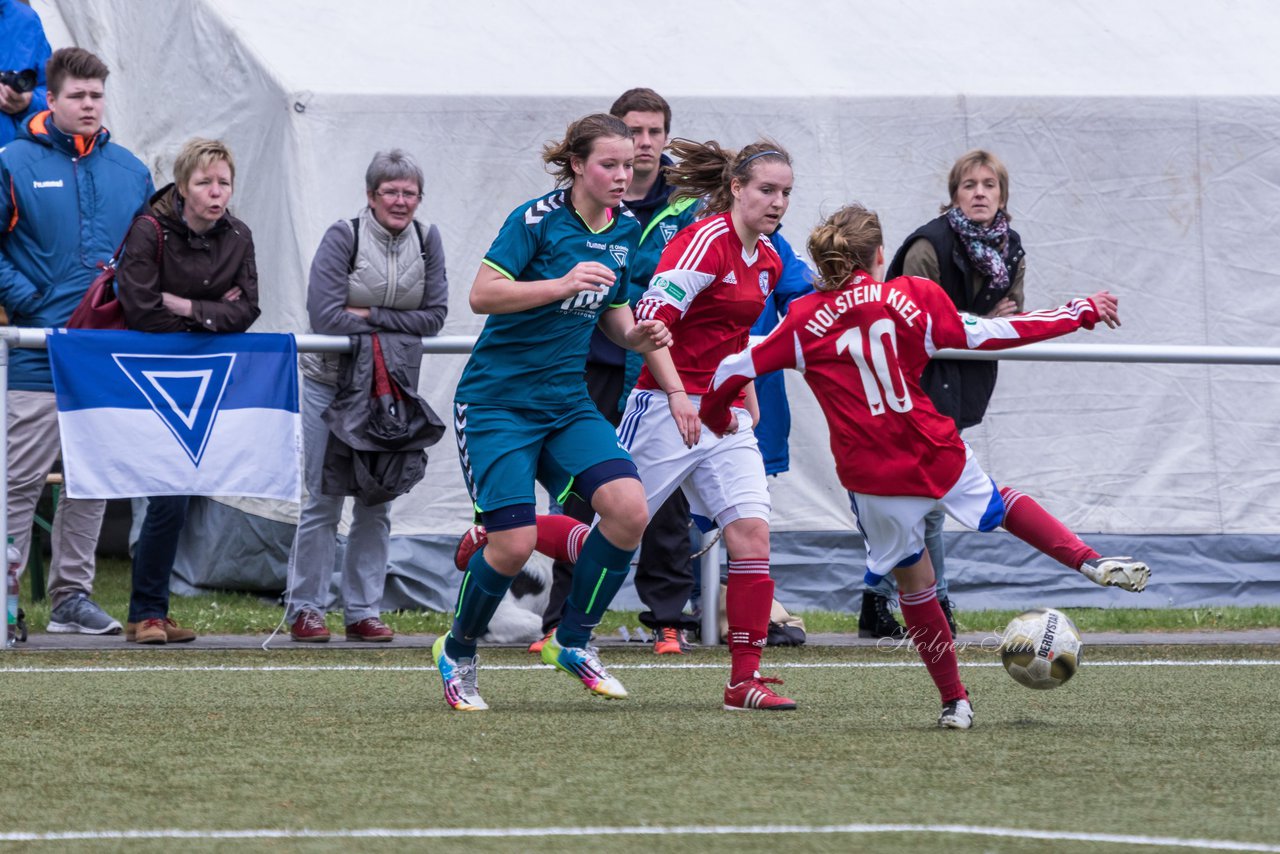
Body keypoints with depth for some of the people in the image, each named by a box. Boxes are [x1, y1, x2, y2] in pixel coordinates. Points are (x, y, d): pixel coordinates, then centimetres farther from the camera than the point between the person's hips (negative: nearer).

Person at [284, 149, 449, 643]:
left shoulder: (426, 241, 0)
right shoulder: (344, 237, -12)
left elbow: (434, 316, -6)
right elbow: (325, 316, -21)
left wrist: (371, 316, -16)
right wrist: (396, 328, -16)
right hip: (330, 384, -4)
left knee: (377, 501, 6)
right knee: (325, 499, -4)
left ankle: (363, 611, 13)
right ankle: (304, 610, 4)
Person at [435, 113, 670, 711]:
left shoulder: (625, 229, 6)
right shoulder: (537, 219, -14)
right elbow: (482, 295, -19)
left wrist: (635, 335, -2)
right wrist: (562, 284, -30)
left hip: (566, 401, 6)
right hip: (497, 399, -6)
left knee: (629, 509, -15)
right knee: (513, 542, -13)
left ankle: (573, 641, 3)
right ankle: (457, 652, 15)